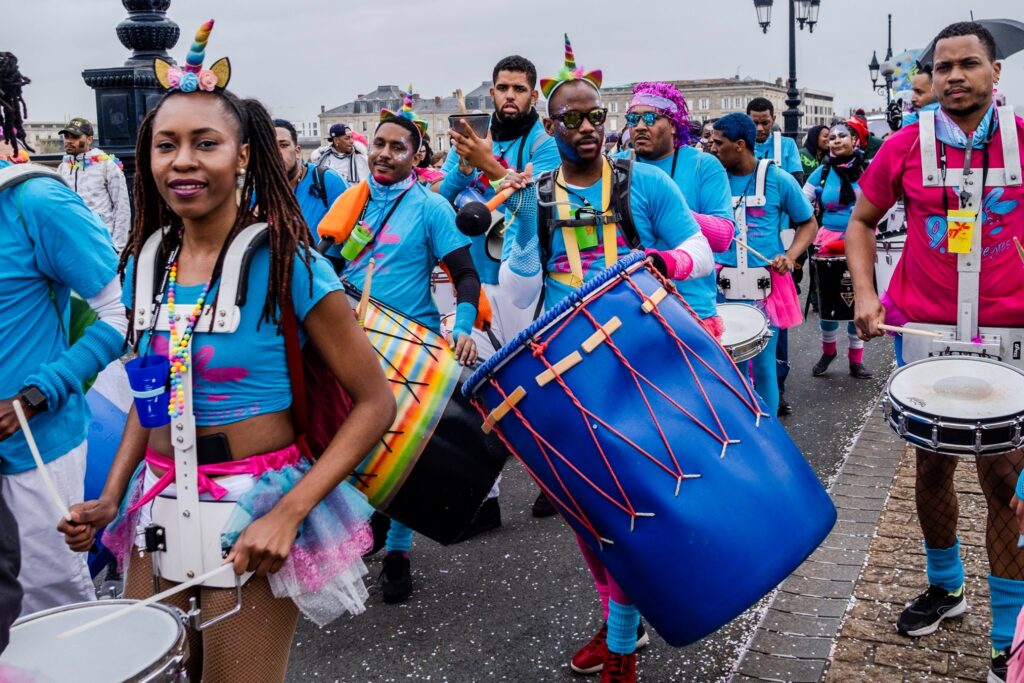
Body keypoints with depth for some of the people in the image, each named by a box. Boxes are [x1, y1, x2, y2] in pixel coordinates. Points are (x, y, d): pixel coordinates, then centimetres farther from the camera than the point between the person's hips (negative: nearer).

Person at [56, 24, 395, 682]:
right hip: (159, 504, 6)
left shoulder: (289, 265, -15)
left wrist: (288, 514, -22)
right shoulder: (147, 263, 2)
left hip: (257, 507, -5)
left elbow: (376, 403, -15)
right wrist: (111, 498, 4)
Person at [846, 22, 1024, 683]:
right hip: (924, 329, 1)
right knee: (932, 465, 14)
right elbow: (863, 220, 9)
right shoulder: (905, 146, -3)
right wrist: (865, 293, -3)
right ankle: (946, 585, 38)